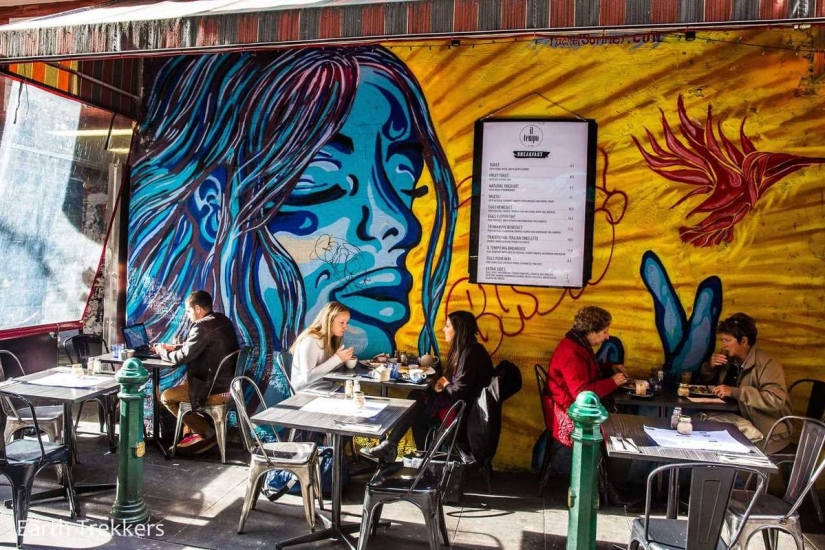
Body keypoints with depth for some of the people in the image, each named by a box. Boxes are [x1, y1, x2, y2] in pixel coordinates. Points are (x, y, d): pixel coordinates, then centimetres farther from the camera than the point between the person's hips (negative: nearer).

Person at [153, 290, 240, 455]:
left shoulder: (202, 327, -21)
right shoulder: (222, 320, 9)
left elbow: (182, 357, -15)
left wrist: (162, 352, 4)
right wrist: (174, 347, 15)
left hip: (216, 389, -10)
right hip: (229, 383, 10)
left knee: (166, 397, 5)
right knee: (181, 384, 28)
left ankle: (208, 433, 8)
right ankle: (194, 431, 28)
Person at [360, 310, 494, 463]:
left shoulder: (471, 353, -21)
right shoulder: (465, 349, 10)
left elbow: (460, 391, -24)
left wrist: (445, 385, -4)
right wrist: (442, 381, -4)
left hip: (463, 411, -9)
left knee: (416, 403, -4)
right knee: (416, 397, 3)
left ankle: (389, 446, 10)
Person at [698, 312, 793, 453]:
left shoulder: (767, 364, -17)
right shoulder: (730, 359, 2)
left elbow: (776, 400, -30)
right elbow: (704, 379, 15)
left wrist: (734, 392, -31)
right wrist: (710, 366, -7)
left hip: (770, 432, -6)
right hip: (744, 420, 7)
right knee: (704, 417, -15)